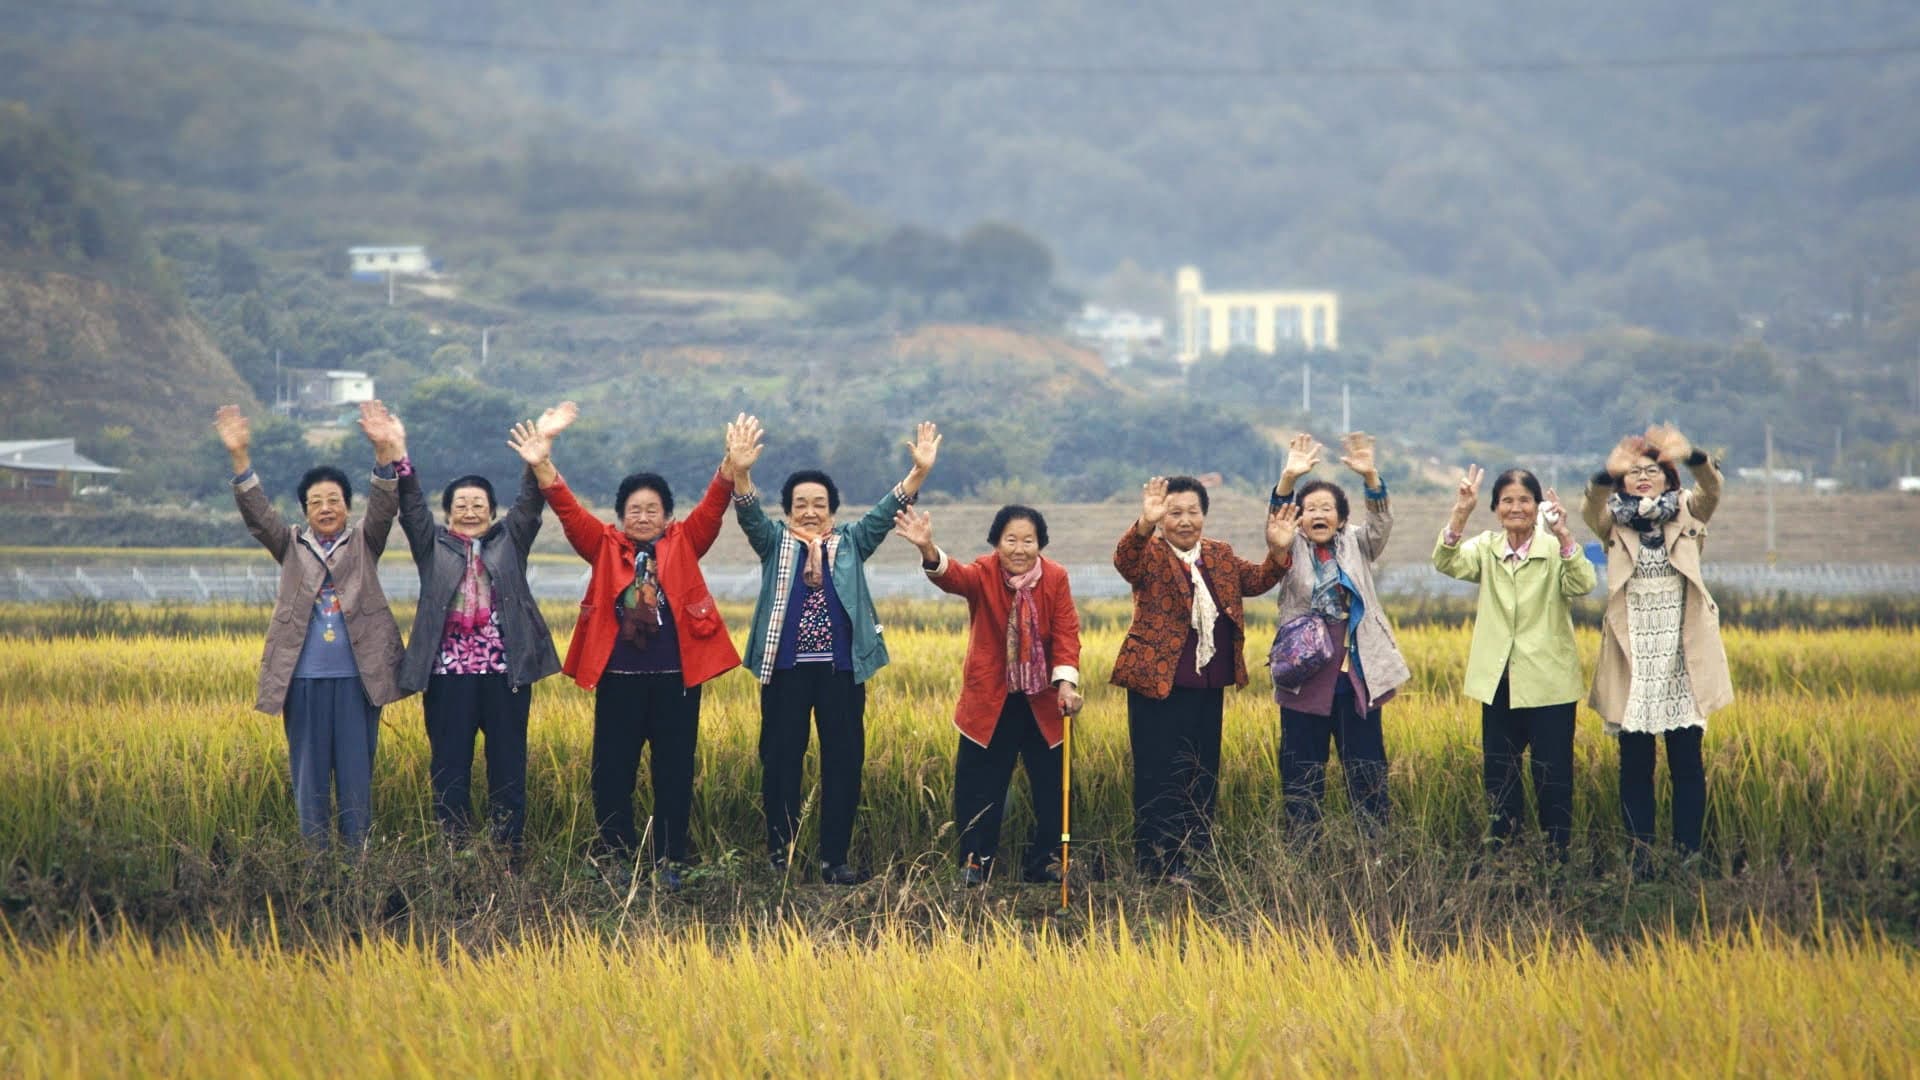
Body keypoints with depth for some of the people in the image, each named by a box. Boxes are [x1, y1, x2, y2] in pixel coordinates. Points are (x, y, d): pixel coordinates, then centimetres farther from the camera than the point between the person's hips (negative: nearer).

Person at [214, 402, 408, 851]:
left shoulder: (363, 543, 9)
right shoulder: (291, 545, 11)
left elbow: (385, 507, -7)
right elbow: (257, 512, -3)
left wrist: (383, 451, -25)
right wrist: (240, 457, -19)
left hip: (358, 675, -1)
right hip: (304, 677, 1)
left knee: (356, 771, 1)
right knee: (309, 771, 4)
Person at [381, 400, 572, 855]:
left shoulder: (509, 541, 12)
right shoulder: (433, 546, 11)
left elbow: (531, 502, 1)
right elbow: (410, 506, -1)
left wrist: (539, 454, -15)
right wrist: (398, 453, -16)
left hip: (505, 671, 1)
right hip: (449, 672, 0)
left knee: (508, 767, 2)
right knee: (449, 769, 1)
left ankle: (509, 854, 6)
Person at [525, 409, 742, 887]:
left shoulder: (684, 544, 5)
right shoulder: (605, 547, 5)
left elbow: (712, 508, -7)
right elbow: (569, 511, -5)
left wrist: (731, 468, -25)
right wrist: (542, 467, -20)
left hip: (675, 677, -1)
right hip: (619, 678, 1)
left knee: (675, 773, 4)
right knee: (612, 773, 2)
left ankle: (671, 861, 11)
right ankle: (617, 861, 11)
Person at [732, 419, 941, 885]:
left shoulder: (851, 544, 11)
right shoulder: (775, 543, 8)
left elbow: (886, 510, 0)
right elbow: (749, 514, -8)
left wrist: (919, 472, -15)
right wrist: (740, 472, -28)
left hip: (841, 670, 1)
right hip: (786, 669, -1)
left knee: (844, 761, 1)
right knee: (781, 759, 1)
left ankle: (835, 858, 5)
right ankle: (779, 851, 10)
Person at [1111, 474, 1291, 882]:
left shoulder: (1219, 556, 13)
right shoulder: (1150, 556, -6)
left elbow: (1254, 581, 5)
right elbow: (1124, 558, -27)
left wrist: (1278, 553, -15)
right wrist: (1145, 523, -48)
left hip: (1208, 685, 6)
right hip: (1158, 681, -6)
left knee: (1203, 773, 12)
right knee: (1159, 773, -4)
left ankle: (1195, 856, 21)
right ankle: (1157, 861, 0)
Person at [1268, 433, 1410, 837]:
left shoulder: (1355, 547, 8)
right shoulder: (1293, 551, 5)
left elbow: (1381, 523, -9)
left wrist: (1370, 477, -27)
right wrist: (1289, 478, -31)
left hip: (1356, 677, 1)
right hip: (1305, 678, -1)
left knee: (1367, 767, 4)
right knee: (1302, 769, 4)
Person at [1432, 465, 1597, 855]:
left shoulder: (1556, 549, -4)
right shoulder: (1486, 548, 5)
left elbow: (1583, 584, -23)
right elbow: (1446, 563, -14)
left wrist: (1563, 535, -37)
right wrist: (1460, 515, -29)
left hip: (1548, 683, -4)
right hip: (1498, 682, 4)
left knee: (1553, 778, 0)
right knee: (1498, 777, 11)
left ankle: (1557, 857, 9)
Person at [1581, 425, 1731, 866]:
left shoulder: (1686, 517, 6)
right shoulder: (1614, 524, 6)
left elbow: (1711, 491, -14)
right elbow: (1591, 508, -17)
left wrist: (1697, 460, -36)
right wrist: (1606, 478, -38)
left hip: (1683, 659, 0)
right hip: (1635, 661, 0)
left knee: (1687, 763, 3)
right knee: (1635, 763, 3)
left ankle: (1688, 850, 7)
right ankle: (1639, 851, 7)